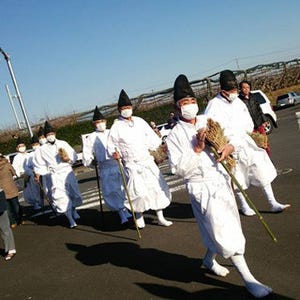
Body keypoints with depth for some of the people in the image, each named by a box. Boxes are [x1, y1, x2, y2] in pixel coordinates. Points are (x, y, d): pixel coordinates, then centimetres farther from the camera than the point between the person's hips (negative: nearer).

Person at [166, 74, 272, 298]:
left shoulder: (208, 121, 5)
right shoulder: (175, 136, -8)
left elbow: (229, 138, 11)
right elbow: (180, 168, -14)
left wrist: (229, 148, -10)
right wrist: (197, 149, -21)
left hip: (221, 180, 6)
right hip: (201, 187, -5)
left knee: (218, 229, 17)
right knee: (225, 230, -5)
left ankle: (209, 259, 44)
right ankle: (249, 279, 5)